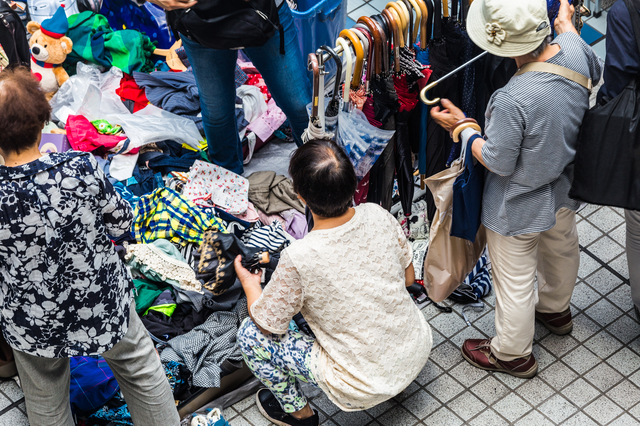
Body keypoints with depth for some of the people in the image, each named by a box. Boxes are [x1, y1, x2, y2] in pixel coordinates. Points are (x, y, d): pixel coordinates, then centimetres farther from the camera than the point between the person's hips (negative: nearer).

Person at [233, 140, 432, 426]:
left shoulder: (299, 259, -28)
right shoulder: (378, 216, -15)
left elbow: (269, 324, -10)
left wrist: (249, 283, 9)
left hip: (366, 386, -5)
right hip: (419, 349, 6)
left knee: (250, 335, 4)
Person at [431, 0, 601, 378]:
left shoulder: (513, 100, -41)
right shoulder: (574, 49, -21)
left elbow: (498, 163, -25)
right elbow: (595, 73, 6)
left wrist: (462, 127, -11)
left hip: (520, 207, -7)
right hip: (564, 187, 8)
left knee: (515, 281, 17)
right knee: (562, 249, 34)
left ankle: (512, 353, 41)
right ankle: (556, 310, 63)